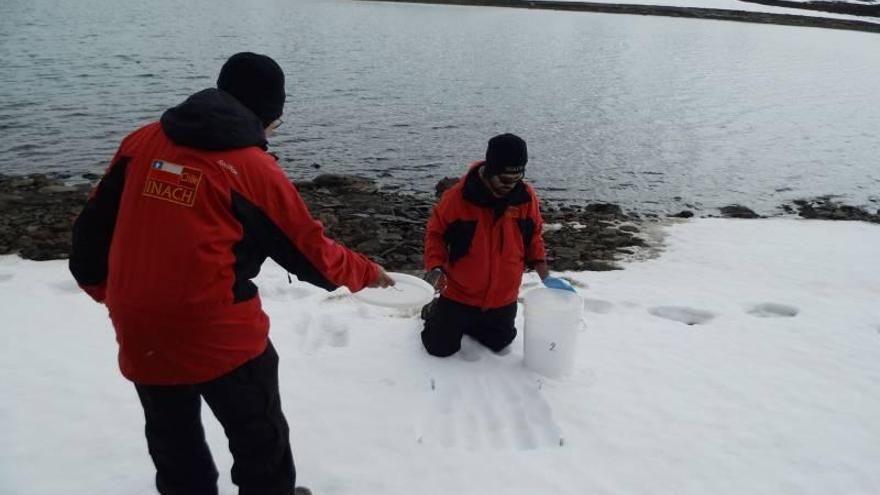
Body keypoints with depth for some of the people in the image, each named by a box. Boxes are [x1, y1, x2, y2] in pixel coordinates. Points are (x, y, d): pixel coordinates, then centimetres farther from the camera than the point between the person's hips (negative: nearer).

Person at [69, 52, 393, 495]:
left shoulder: (141, 142, 1)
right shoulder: (255, 171, -12)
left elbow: (93, 227, 7)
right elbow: (312, 255, -4)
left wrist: (102, 289, 24)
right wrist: (367, 273, 14)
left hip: (140, 336, 5)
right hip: (223, 337, -5)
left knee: (173, 441, 26)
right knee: (260, 438, 19)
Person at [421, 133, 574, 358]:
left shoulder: (526, 197, -10)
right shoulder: (457, 196, -19)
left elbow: (533, 237, 4)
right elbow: (436, 233, -7)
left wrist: (546, 276, -2)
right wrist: (435, 266, -22)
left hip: (503, 299, 3)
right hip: (459, 294, -3)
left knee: (498, 344, 20)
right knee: (441, 348, 5)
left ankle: (465, 322, 46)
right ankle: (435, 312, 37)